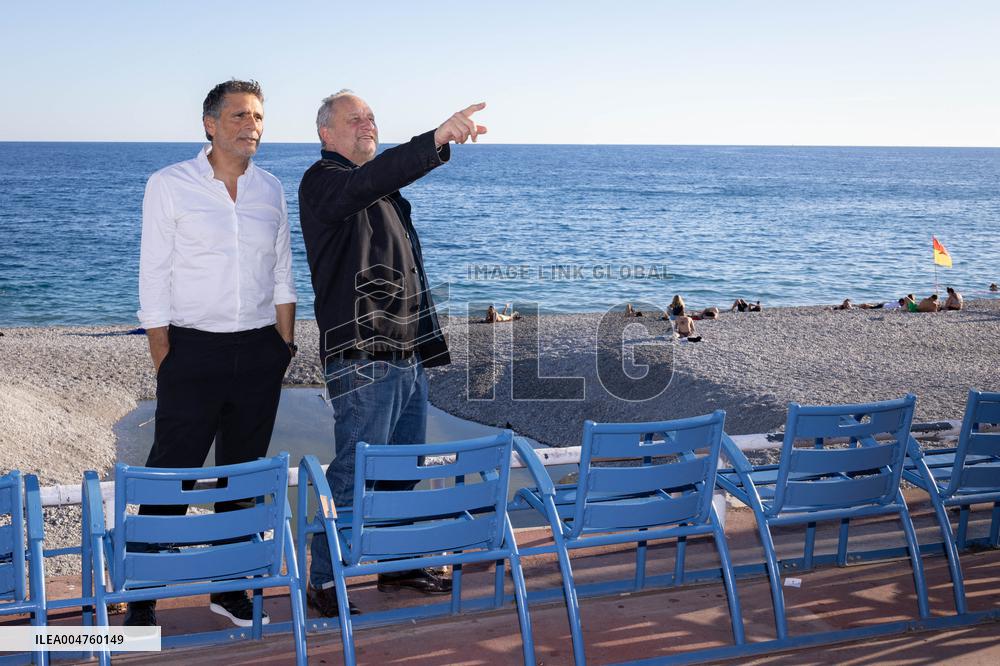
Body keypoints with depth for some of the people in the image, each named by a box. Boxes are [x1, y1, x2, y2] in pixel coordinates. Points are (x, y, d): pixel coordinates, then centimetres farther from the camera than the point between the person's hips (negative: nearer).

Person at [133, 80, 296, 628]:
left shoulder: (270, 189, 8)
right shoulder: (170, 185, -4)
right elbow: (153, 279, -5)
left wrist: (285, 346, 6)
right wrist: (164, 364, -9)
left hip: (260, 352, 4)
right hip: (194, 350, -4)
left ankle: (230, 588, 23)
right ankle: (142, 597, 8)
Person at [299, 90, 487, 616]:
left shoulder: (384, 192, 21)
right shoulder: (324, 181, -8)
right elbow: (371, 179, -31)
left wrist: (426, 342, 20)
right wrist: (438, 139, -42)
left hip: (409, 354, 9)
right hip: (362, 356, -9)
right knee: (355, 472, -7)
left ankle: (398, 565, 27)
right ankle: (323, 583, 2)